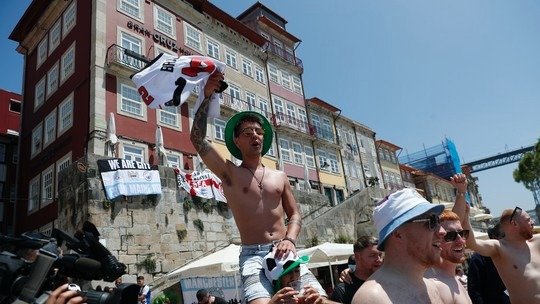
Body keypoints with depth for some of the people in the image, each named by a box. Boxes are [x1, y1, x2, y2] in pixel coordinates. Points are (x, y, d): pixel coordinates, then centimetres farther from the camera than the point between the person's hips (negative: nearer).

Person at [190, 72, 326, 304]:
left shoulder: (279, 177, 15)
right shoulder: (229, 172, 5)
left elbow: (294, 214, 15)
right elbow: (197, 138, -5)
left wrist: (290, 239, -6)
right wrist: (207, 96, -7)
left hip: (284, 252, 3)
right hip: (253, 255, -3)